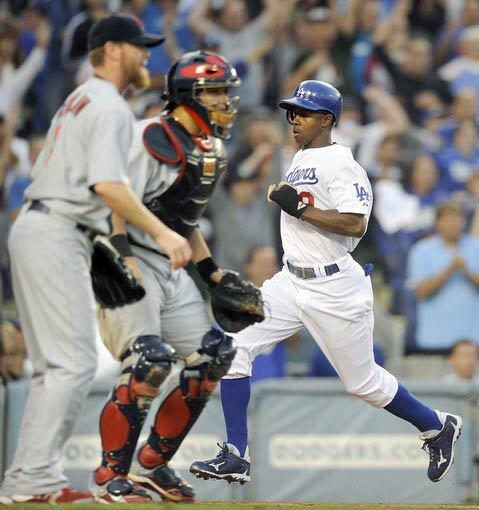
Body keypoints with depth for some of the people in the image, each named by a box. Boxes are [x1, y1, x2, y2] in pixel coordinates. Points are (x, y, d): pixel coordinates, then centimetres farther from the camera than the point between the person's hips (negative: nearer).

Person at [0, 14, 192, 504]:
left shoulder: (77, 101, 21)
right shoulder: (110, 106, -10)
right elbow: (107, 184, -23)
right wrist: (161, 232, -24)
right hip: (57, 237, -10)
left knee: (54, 363, 12)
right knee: (75, 360, -11)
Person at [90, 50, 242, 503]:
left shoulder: (209, 150, 13)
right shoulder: (152, 138, -16)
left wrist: (214, 274, 20)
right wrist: (122, 258, -31)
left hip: (172, 270, 10)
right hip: (132, 265, -10)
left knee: (212, 359, 5)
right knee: (149, 362, -22)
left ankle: (151, 465, 16)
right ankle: (109, 477, -13)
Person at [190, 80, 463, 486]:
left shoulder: (339, 163, -16)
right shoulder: (301, 159, 13)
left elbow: (355, 224, -26)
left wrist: (299, 208, -25)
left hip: (335, 290, -8)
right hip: (291, 282, 8)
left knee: (363, 381, 4)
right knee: (234, 346, -8)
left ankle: (438, 428, 29)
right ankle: (235, 457, -8)